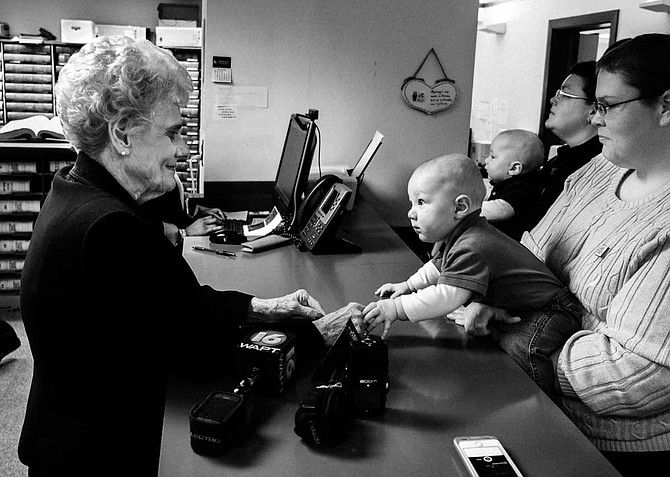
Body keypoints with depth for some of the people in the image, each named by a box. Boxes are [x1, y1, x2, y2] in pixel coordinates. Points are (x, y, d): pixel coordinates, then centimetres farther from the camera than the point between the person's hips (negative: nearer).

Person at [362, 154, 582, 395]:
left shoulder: (473, 249, -31)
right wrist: (408, 285, 13)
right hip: (515, 310, 12)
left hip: (548, 312, -12)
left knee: (517, 346, -29)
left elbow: (445, 298, -39)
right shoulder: (458, 236, 4)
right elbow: (438, 266, 24)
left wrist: (396, 308, -38)